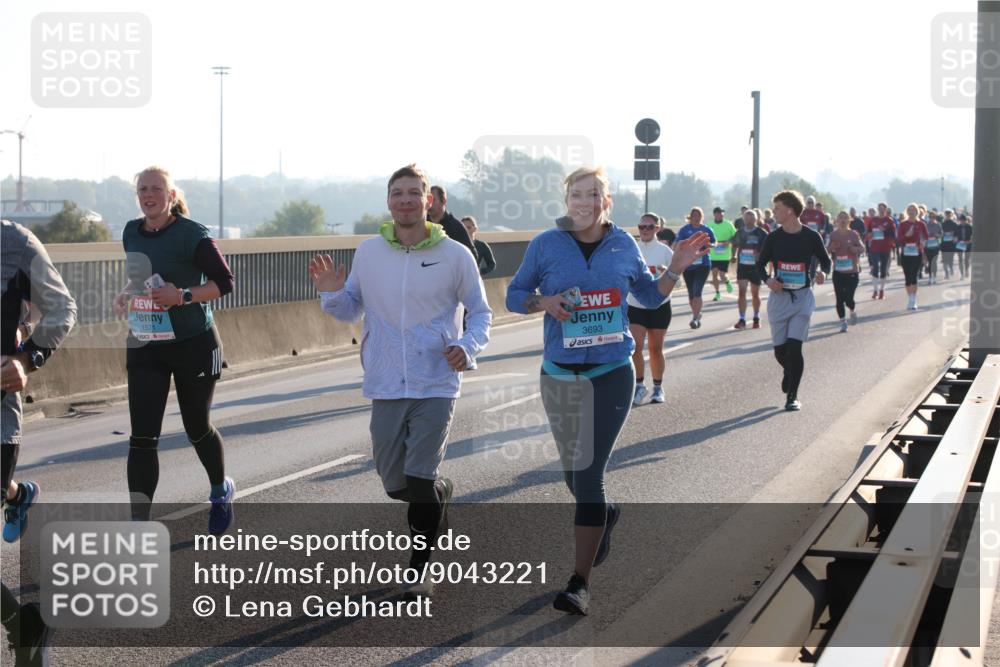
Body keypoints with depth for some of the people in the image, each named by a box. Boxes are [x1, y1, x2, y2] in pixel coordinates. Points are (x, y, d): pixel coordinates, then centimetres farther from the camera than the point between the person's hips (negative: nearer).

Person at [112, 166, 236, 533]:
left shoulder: (192, 235, -14)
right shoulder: (131, 232, 6)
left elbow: (224, 282, -14)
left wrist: (183, 296, -27)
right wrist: (125, 296, 3)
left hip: (193, 347, -4)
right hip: (144, 348, 4)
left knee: (197, 429, 13)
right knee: (142, 439, -6)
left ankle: (221, 491, 43)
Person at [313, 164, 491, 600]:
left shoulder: (454, 255, -4)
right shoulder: (368, 253, 3)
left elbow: (480, 312, 6)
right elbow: (352, 310, 14)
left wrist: (466, 346, -13)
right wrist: (331, 294, -7)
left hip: (436, 386, -3)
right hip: (386, 385, 3)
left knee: (420, 481, -10)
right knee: (395, 483, 8)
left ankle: (419, 568, 7)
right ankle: (441, 492, 43)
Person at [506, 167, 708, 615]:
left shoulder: (623, 245, 2)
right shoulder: (546, 245, -1)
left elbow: (650, 296, 17)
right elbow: (514, 296, 6)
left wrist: (676, 269, 0)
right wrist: (545, 302, -13)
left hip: (611, 375, -2)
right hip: (560, 375, 2)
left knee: (588, 476, -10)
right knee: (575, 476, 13)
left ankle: (580, 583, -6)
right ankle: (606, 514, 50)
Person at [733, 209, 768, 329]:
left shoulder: (761, 233, -6)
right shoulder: (740, 233, 6)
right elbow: (735, 246, 19)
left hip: (756, 266, -2)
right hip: (742, 266, 2)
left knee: (755, 293, 10)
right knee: (742, 292, -7)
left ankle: (756, 318, 26)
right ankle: (742, 319, -7)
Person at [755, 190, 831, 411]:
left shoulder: (811, 236, -5)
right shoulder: (773, 238, -1)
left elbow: (825, 259, 8)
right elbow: (761, 264, 7)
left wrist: (823, 272, -14)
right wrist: (768, 279, -13)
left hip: (802, 297, -2)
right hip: (779, 297, 2)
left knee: (794, 347, -12)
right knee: (780, 350, 6)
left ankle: (792, 396, -2)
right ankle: (789, 371, 41)